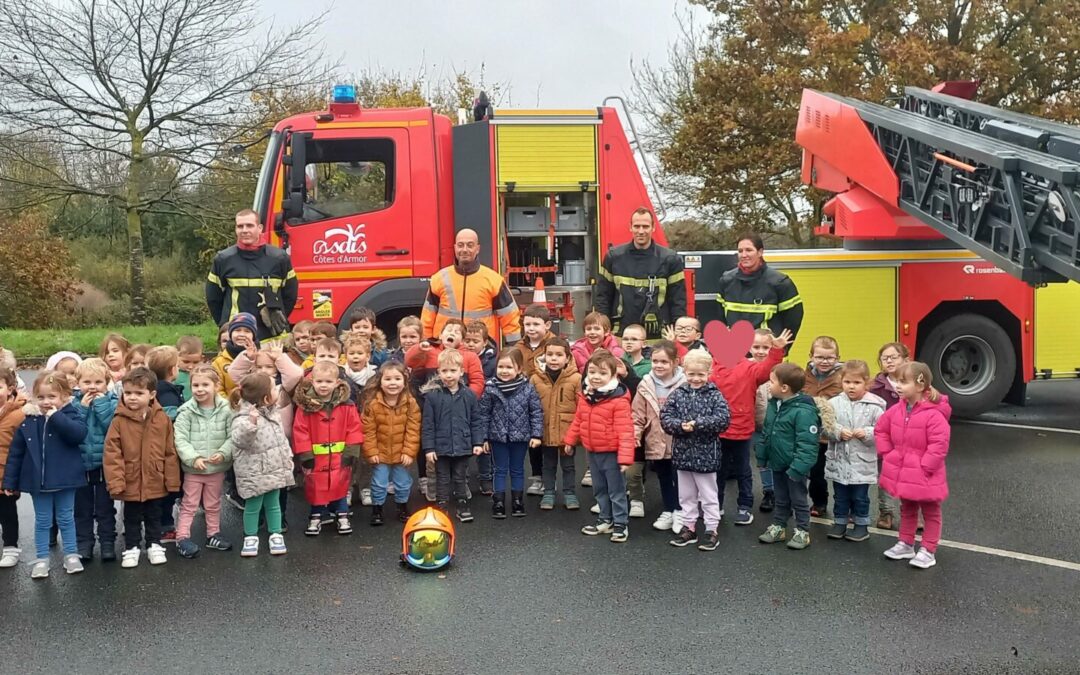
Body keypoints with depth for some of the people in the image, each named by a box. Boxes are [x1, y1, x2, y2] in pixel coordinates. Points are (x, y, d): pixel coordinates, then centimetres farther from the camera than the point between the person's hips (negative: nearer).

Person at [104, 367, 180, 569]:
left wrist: (172, 479, 0)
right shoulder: (119, 421, -12)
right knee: (132, 518, 15)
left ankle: (154, 545, 32)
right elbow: (112, 454, -12)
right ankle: (131, 548, 29)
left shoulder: (162, 419, -7)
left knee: (154, 517, 17)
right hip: (131, 482, -1)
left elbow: (170, 452, -1)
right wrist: (116, 481, -16)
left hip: (155, 482, 1)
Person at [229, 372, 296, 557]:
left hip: (275, 469, 7)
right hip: (254, 473, -7)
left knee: (273, 504, 14)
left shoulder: (271, 412, 6)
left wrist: (288, 458, 17)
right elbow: (239, 440, -36)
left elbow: (281, 437, 17)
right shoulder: (243, 418, -21)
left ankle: (276, 535, 25)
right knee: (253, 506, 7)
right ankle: (251, 537, 23)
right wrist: (251, 422, -49)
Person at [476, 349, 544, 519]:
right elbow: (483, 414, -4)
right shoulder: (491, 388, -10)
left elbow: (536, 412, -4)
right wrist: (483, 437, -4)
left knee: (517, 470, 14)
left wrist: (536, 434, -8)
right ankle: (498, 503, 18)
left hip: (520, 436, 1)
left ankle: (517, 502, 25)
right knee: (500, 470, 9)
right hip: (498, 436, 0)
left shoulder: (528, 388, -10)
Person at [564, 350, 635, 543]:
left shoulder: (618, 400, -21)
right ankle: (605, 520, 34)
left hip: (611, 453, -7)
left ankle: (621, 524, 17)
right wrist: (570, 440, 20)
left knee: (616, 491, 4)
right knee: (599, 490, 19)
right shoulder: (585, 396, 1)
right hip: (592, 452, 7)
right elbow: (578, 420, 15)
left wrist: (625, 456, -25)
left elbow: (625, 431, -22)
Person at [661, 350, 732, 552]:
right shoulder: (677, 394, 1)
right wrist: (680, 426, -24)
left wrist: (697, 424, -26)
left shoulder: (714, 395, -8)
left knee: (708, 495, 8)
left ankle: (712, 530, 18)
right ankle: (688, 527, 28)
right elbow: (665, 417, -6)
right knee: (686, 495, 16)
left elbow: (723, 419, -20)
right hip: (683, 452, 4)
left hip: (706, 454, -4)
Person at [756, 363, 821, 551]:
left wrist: (798, 468, -27)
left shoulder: (803, 411, -25)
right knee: (781, 499, 21)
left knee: (798, 500, 10)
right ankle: (778, 527, 34)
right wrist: (762, 456, 12)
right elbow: (766, 433, 11)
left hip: (794, 466, -7)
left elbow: (807, 444, -26)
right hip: (777, 463, 7)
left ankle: (802, 532, 25)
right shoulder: (774, 404, 1)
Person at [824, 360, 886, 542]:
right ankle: (839, 523, 29)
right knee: (840, 496, 16)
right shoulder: (834, 403, -4)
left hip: (862, 462, -2)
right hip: (838, 460, 2)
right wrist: (838, 432, -21)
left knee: (860, 497, 11)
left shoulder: (874, 406, -9)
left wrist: (866, 433, -24)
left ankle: (862, 526, 26)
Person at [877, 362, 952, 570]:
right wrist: (887, 454, 5)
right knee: (907, 510, 20)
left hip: (924, 475, -7)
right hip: (903, 472, 7)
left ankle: (928, 551, 18)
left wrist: (924, 467, -20)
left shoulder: (934, 414, -23)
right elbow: (881, 429, 12)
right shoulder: (896, 410, -2)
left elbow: (939, 444, -24)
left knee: (930, 513, 10)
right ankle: (906, 544, 33)